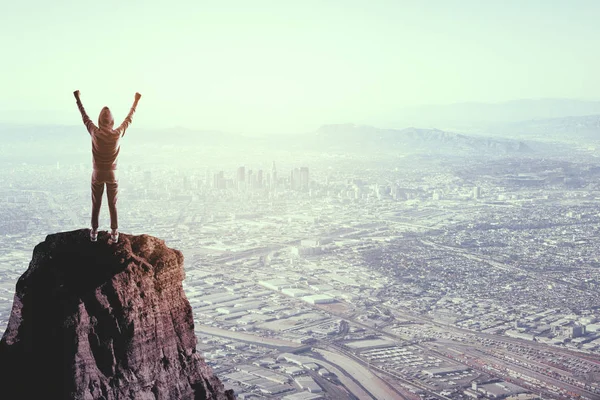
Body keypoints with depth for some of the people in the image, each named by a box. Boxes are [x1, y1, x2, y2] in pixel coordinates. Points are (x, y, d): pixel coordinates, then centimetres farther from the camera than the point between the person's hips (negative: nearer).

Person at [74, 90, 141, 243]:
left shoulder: (95, 133, -16)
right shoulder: (118, 134, -15)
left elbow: (85, 117, 0)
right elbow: (129, 118, 0)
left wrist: (78, 99, 14)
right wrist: (136, 101, 13)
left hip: (98, 174, 0)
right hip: (112, 174, 0)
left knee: (96, 204, 13)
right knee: (113, 205, 10)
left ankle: (94, 232, 21)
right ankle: (114, 233, 16)